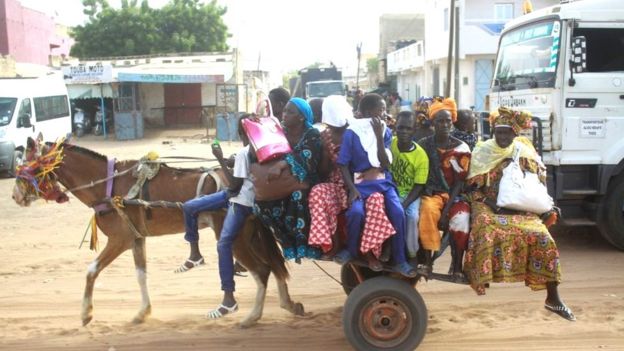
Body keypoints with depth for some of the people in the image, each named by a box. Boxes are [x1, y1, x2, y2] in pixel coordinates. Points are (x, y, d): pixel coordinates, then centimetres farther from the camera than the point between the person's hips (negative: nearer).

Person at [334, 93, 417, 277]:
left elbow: (385, 164, -4)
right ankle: (351, 250, -4)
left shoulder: (385, 131, 6)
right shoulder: (351, 133, -3)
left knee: (398, 212, -24)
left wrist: (379, 137, -12)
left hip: (383, 182, 3)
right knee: (356, 212, -32)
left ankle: (400, 261, -8)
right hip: (360, 184, -3)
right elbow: (343, 164, -4)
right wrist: (351, 189, -17)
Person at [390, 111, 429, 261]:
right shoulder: (390, 143, -7)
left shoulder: (421, 156, -13)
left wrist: (404, 205, -24)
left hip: (410, 194, -1)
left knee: (412, 215, -29)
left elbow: (419, 187, -12)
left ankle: (411, 253, -8)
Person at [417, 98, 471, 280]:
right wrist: (427, 195, -16)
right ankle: (427, 261, -30)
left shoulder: (461, 148, 1)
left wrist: (446, 209, -16)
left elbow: (459, 182, -4)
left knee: (461, 218, -30)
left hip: (453, 195, 1)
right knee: (428, 210, -35)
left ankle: (457, 266, -18)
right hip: (431, 194, 0)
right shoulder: (423, 145, 4)